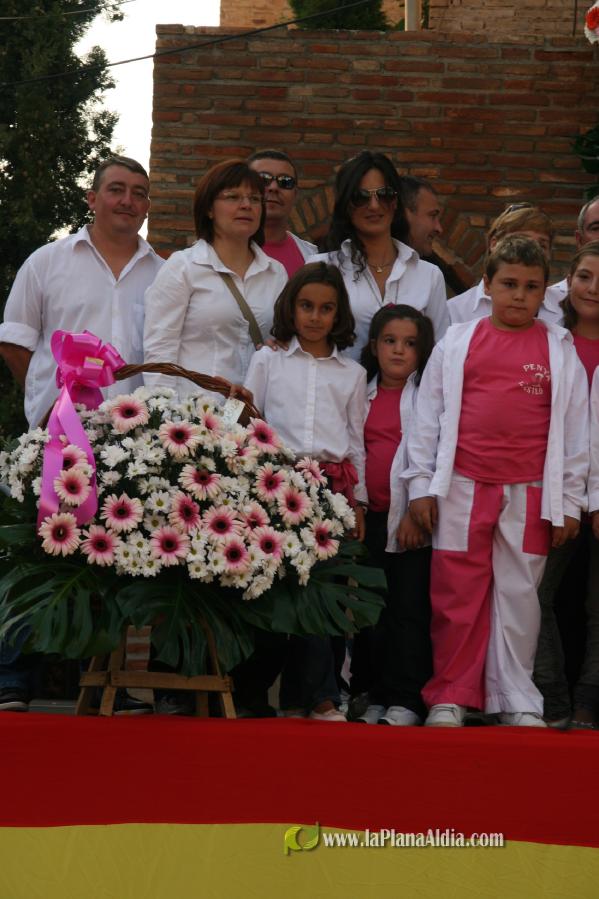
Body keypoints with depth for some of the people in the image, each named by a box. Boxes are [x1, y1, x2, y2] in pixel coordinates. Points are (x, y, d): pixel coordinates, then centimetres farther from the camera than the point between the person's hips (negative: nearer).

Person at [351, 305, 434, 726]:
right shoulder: (362, 394, 15)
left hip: (411, 518, -5)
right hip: (369, 516, 5)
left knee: (409, 609, -4)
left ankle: (405, 701, 0)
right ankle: (375, 696, 14)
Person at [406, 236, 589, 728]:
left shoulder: (560, 351, 5)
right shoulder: (458, 342, 5)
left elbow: (575, 429, 6)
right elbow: (428, 415, 7)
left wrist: (570, 501, 4)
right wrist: (421, 485, 2)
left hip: (529, 495, 0)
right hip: (462, 489, 0)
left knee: (519, 595, 5)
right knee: (456, 595, 3)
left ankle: (516, 700, 13)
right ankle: (450, 697, 12)